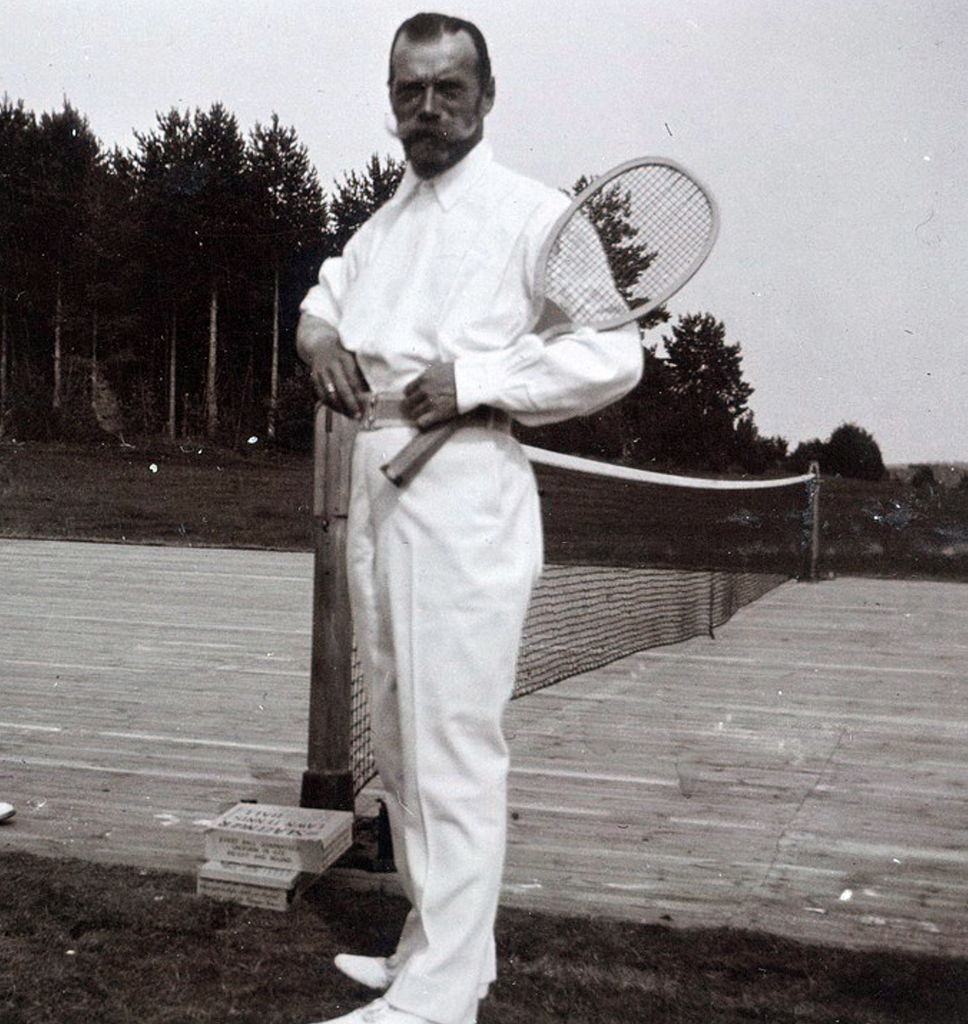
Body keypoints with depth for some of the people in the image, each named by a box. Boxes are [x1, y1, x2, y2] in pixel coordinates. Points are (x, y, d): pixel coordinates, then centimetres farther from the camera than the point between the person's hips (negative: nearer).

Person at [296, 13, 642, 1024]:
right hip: (375, 489, 8)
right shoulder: (381, 223, 18)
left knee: (452, 755, -5)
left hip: (463, 496, -8)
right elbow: (327, 289, 34)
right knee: (399, 748, 15)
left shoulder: (532, 212, -4)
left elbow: (613, 356, -11)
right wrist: (317, 333, 10)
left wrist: (474, 381, -18)